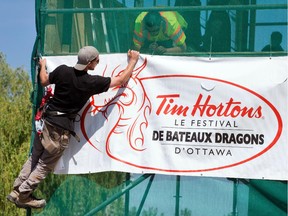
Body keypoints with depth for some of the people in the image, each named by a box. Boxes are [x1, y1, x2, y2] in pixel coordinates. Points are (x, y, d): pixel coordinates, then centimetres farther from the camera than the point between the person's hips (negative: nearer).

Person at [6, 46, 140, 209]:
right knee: (45, 165, 7)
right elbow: (121, 81, -3)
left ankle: (16, 191, 20)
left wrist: (42, 65, 35)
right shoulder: (91, 82, -15)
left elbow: (44, 81, 15)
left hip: (47, 120, 5)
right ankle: (23, 197, 11)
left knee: (35, 157, 17)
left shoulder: (62, 71, -6)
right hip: (62, 128, -5)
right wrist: (133, 60, 11)